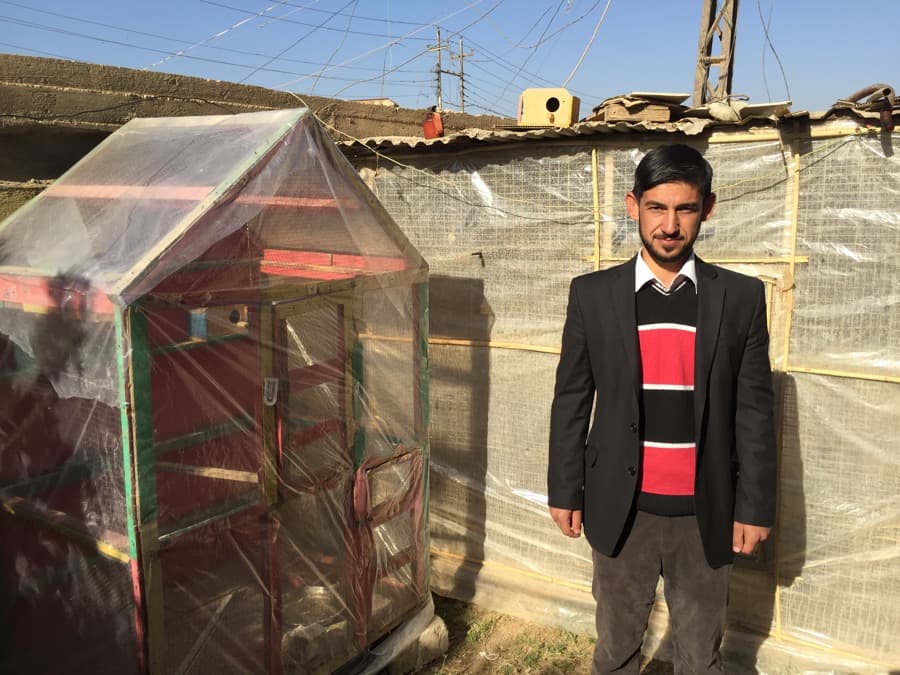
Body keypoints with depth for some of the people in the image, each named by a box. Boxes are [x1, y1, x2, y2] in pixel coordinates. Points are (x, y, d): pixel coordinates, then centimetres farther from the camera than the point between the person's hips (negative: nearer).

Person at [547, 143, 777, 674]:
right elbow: (571, 401, 1)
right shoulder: (593, 294, -3)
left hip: (705, 513, 0)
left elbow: (754, 410, 0)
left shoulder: (742, 297, -3)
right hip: (619, 509, 0)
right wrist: (565, 490, 1)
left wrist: (755, 506, -1)